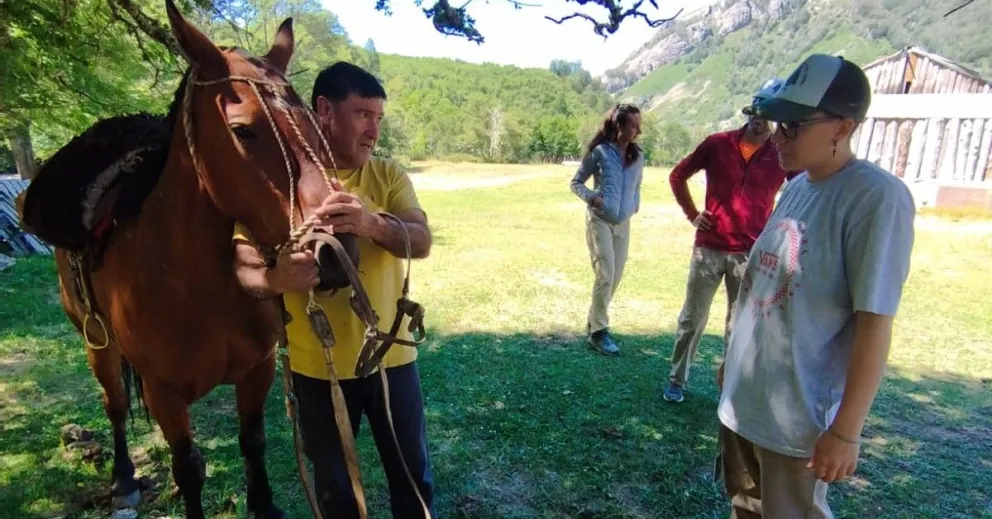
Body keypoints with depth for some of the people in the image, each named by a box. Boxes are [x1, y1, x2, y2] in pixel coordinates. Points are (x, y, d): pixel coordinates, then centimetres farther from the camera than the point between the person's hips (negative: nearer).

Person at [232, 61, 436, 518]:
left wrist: (372, 224, -38)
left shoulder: (388, 175, -3)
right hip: (318, 365, -1)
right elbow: (246, 269, -10)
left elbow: (421, 242, -17)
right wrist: (276, 279, -34)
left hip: (391, 356, 2)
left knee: (414, 476, 19)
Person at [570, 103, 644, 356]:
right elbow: (576, 183, -1)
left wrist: (635, 205, 5)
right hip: (599, 220, -5)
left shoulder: (637, 156, 5)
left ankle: (594, 322, 27)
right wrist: (592, 198, -18)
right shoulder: (599, 152, -8)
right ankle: (598, 332, 2)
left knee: (616, 277, 9)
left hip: (623, 223, 6)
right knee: (605, 275, -11)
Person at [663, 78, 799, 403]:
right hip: (708, 248, 0)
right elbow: (678, 176, 10)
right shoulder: (718, 144, -2)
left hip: (751, 253, 0)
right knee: (691, 319, 8)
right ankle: (677, 380, 23)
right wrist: (692, 215, 4)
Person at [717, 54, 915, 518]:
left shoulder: (876, 197, -19)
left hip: (798, 416, -7)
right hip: (741, 397, 8)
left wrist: (845, 430, -18)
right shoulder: (796, 187, 5)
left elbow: (874, 322, -20)